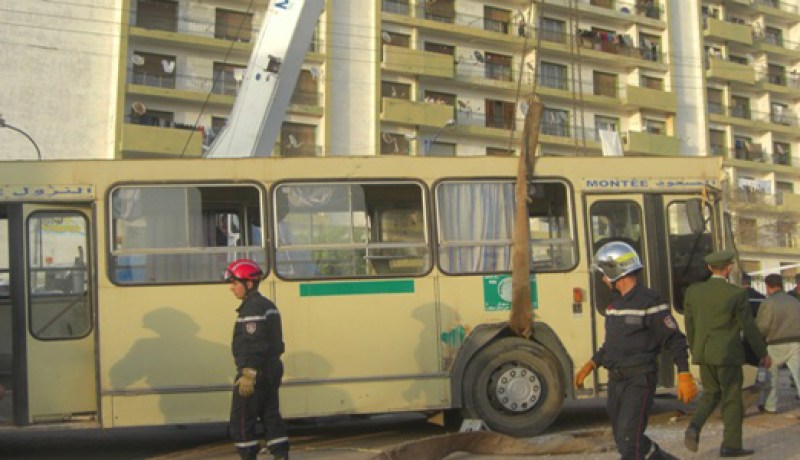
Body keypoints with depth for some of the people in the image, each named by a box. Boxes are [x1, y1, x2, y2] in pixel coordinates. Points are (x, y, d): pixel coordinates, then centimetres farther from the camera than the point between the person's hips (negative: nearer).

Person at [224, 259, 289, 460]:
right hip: (272, 370, 10)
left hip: (256, 373, -10)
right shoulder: (267, 305, 16)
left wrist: (248, 374, -24)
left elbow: (255, 345, -24)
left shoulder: (252, 309, -16)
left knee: (241, 420, -1)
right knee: (271, 415, 13)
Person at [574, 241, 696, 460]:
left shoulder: (649, 301, -12)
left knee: (629, 438, -17)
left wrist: (684, 375, -20)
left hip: (640, 381, -9)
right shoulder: (616, 303, 14)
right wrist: (591, 364, 14)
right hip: (616, 381, 9)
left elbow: (675, 340, -12)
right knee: (624, 439, 13)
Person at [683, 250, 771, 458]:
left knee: (711, 393, 19)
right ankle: (731, 445, 9)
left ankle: (694, 427, -3)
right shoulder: (737, 294, -12)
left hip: (703, 353, 4)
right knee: (732, 398, 7)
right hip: (728, 354, -4)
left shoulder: (693, 291, 0)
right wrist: (763, 353, 5)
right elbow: (749, 327, -8)